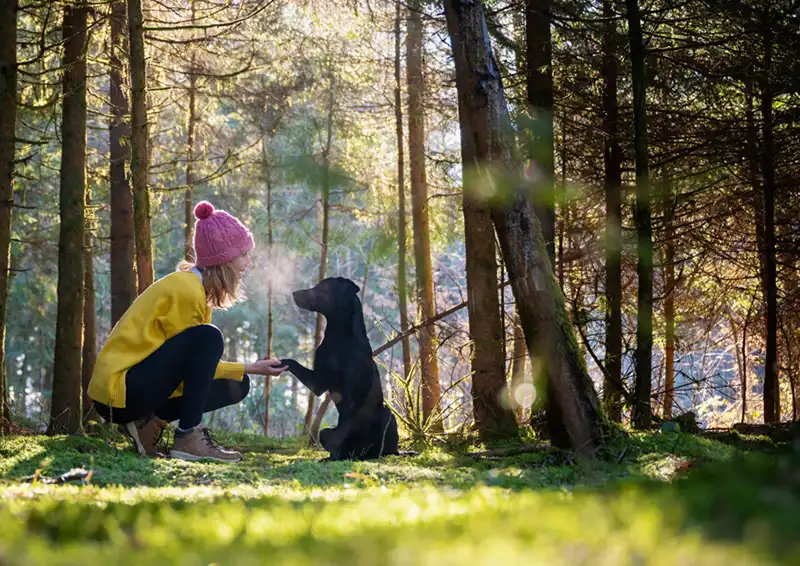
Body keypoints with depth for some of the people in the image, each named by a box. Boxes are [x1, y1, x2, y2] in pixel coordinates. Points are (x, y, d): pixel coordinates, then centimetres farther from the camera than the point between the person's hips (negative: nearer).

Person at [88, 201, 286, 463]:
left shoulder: (196, 288, 12)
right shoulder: (186, 291, -17)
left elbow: (200, 363, 12)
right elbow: (193, 356, -14)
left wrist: (250, 368, 3)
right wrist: (251, 369, -9)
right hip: (119, 390, -10)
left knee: (236, 387, 7)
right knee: (207, 338, -24)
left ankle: (149, 422, 3)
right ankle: (188, 438, -21)